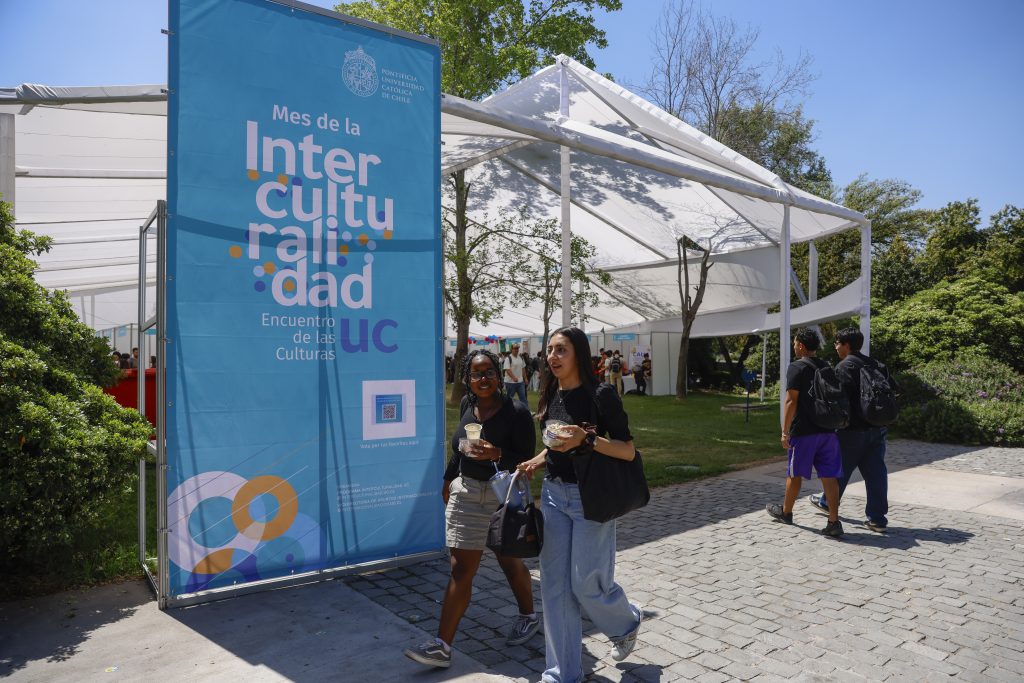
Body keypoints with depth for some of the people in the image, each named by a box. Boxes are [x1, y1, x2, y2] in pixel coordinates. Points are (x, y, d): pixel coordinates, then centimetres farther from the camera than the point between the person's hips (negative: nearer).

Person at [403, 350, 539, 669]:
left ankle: (528, 616, 44)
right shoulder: (467, 404, 1)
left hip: (503, 495, -4)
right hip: (466, 491, 4)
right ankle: (442, 646, 9)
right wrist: (449, 479, 21)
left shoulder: (517, 412, -15)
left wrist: (497, 454, -30)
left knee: (509, 561, 16)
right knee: (461, 568, 4)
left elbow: (528, 460, -14)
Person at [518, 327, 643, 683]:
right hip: (553, 495, 6)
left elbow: (628, 451, -14)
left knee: (586, 583, 2)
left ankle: (627, 622, 36)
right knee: (554, 585, 6)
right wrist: (537, 461, 4)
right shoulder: (551, 396, 6)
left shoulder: (601, 395, -13)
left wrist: (586, 439, -26)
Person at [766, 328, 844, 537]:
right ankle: (834, 522, 0)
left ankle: (786, 512, 26)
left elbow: (791, 401, -15)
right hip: (828, 429, 6)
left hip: (804, 431, -6)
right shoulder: (826, 367, 13)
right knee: (829, 476, 3)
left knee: (795, 473, 10)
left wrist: (785, 431, -13)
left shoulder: (796, 367, -10)